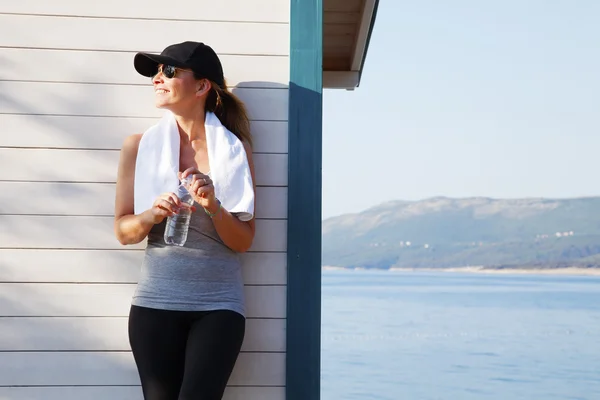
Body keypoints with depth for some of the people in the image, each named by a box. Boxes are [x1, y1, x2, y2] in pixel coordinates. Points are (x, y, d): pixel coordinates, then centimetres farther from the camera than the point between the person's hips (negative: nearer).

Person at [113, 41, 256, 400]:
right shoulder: (139, 146, 2)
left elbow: (243, 241, 1)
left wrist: (213, 208, -17)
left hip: (219, 305, -1)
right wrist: (153, 215, -16)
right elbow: (123, 232, 4)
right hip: (155, 302, 1)